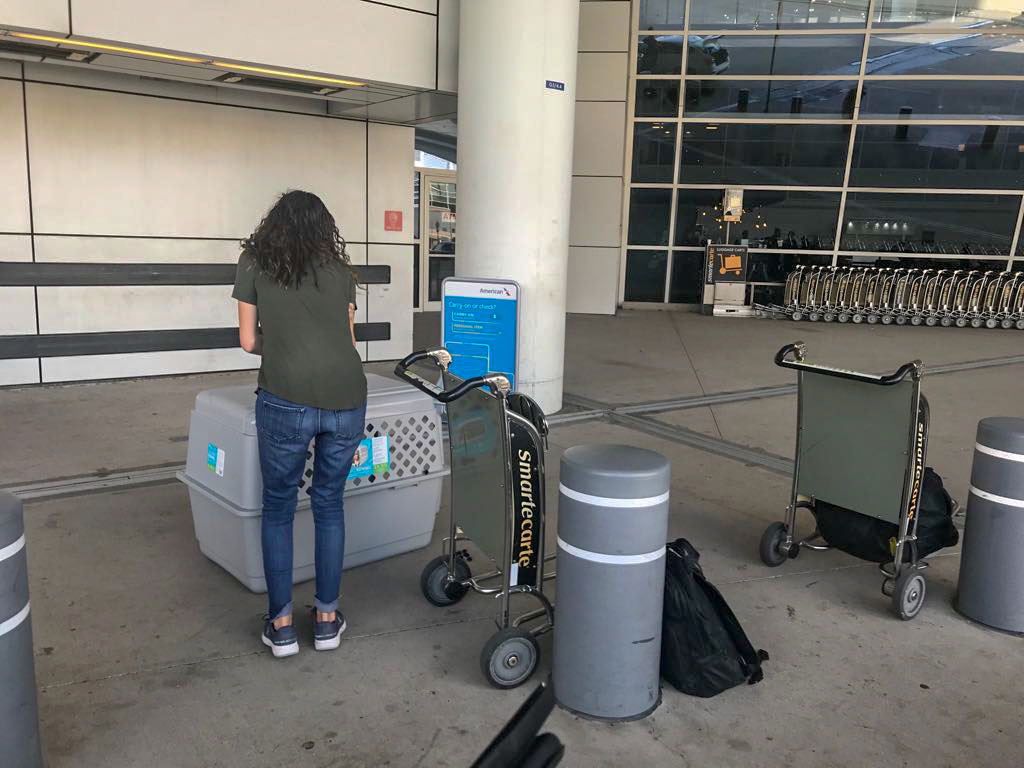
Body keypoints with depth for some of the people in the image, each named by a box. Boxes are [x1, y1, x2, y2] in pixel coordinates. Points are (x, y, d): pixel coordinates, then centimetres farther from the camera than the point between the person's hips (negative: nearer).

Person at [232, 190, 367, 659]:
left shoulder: (254, 263, 11)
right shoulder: (339, 268, 16)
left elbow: (249, 341, 13)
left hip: (287, 399, -2)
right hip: (346, 398, 3)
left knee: (278, 506, 14)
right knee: (329, 502, 16)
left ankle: (281, 625, 19)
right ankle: (327, 619, 24)